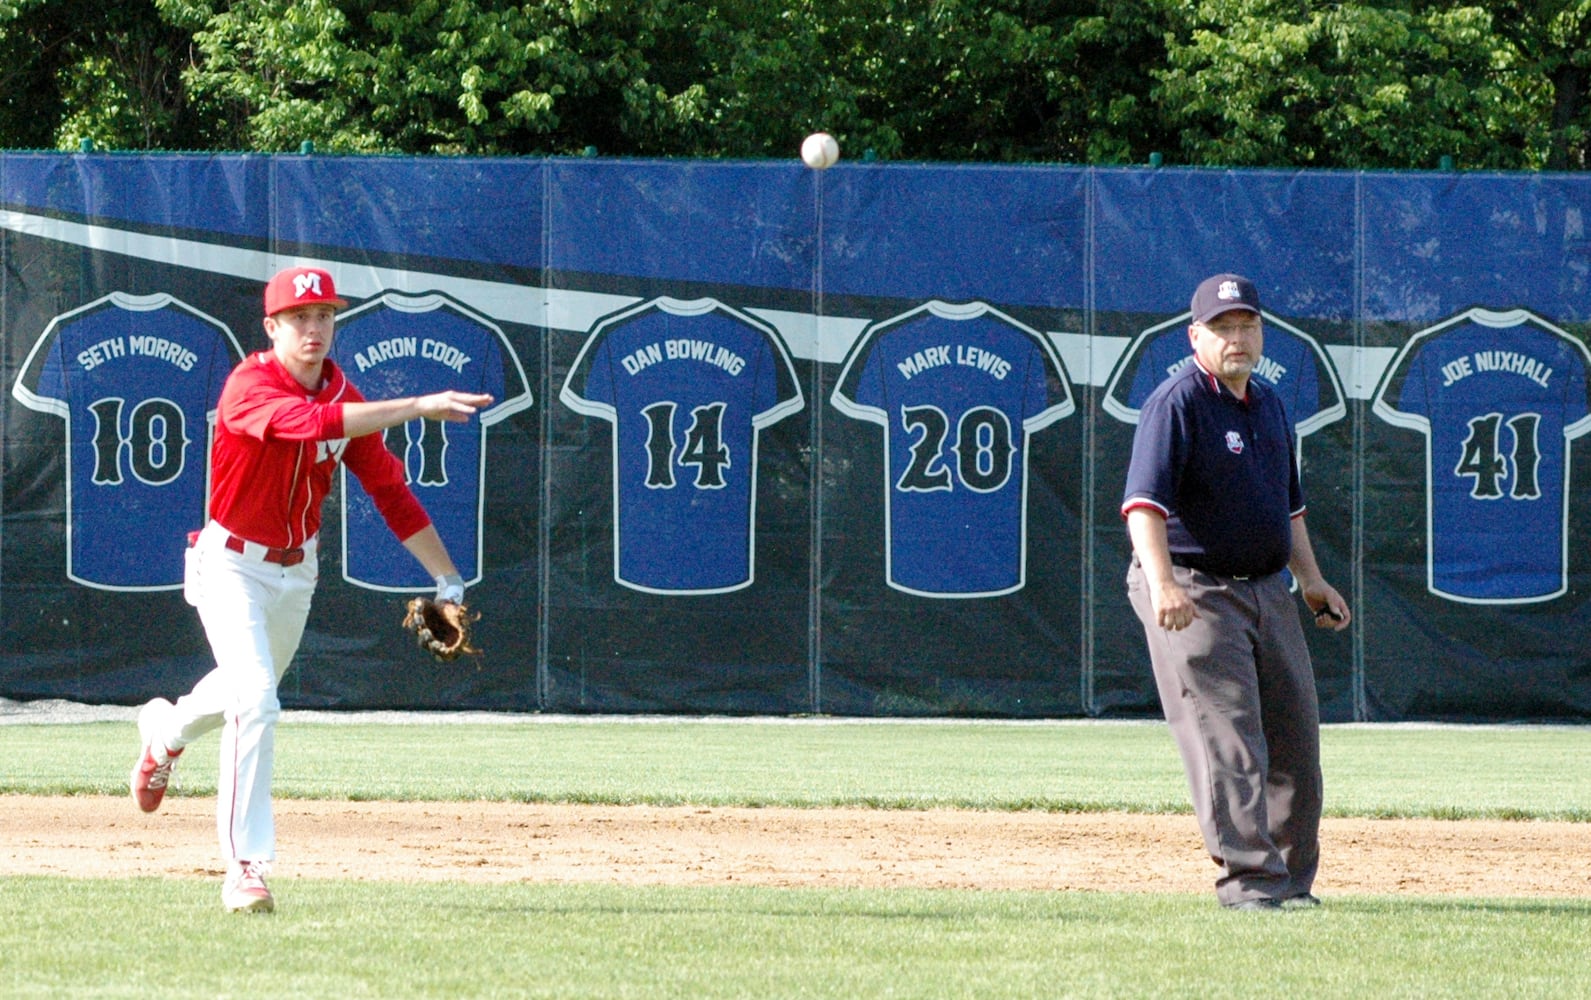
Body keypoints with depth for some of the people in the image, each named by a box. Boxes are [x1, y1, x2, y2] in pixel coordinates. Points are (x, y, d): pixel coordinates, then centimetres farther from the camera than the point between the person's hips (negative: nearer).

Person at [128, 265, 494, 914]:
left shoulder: (344, 397, -5)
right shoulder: (248, 388, -26)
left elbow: (390, 489, -3)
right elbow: (311, 422, -45)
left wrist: (447, 577, -8)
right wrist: (418, 407, -51)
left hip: (296, 569, 7)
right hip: (231, 565, -7)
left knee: (248, 691, 25)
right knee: (255, 703, -21)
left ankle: (165, 732, 58)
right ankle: (245, 867, -16)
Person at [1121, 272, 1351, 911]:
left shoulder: (1268, 405, 15)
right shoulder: (1176, 404, -12)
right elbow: (1144, 501, -24)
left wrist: (1311, 580, 19)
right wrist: (1162, 584, -38)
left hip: (1268, 589, 8)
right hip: (1194, 595, -8)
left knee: (1295, 739, 8)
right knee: (1227, 739, -14)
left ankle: (1291, 879, 18)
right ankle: (1249, 878, -15)